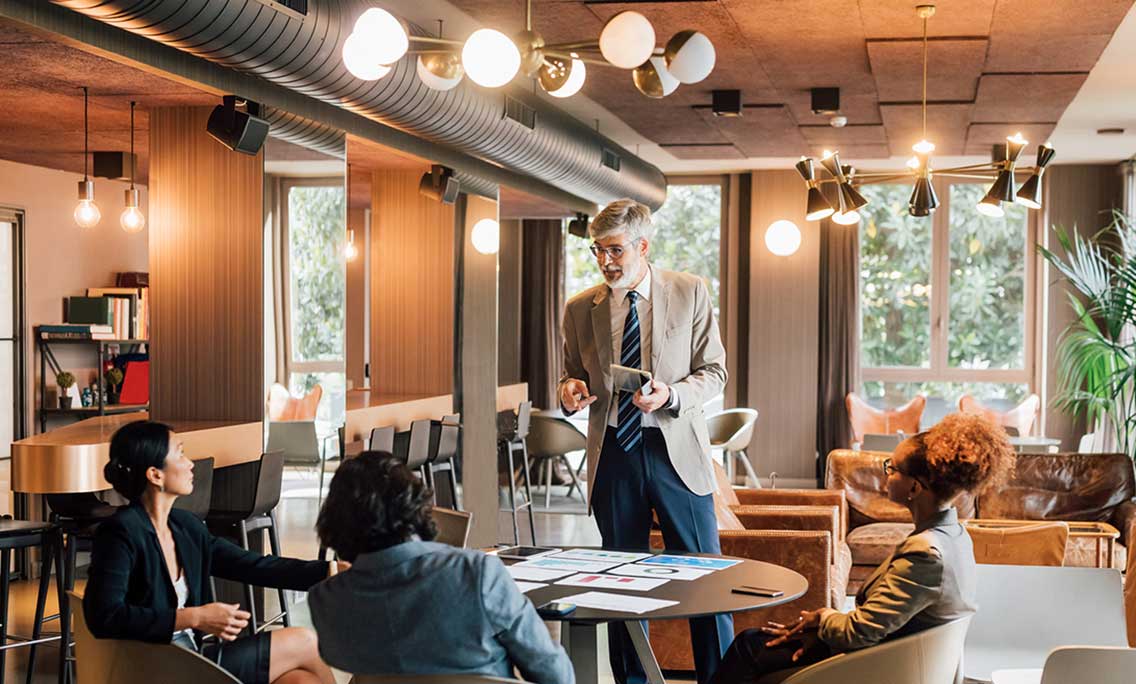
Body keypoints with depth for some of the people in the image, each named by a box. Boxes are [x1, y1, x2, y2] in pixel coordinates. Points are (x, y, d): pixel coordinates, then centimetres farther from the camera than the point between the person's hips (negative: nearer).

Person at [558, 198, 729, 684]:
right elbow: (572, 373, 16)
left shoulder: (690, 293, 0)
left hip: (676, 449, -2)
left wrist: (670, 395, -17)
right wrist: (570, 390, -8)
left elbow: (713, 371, 2)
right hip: (613, 455, 2)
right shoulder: (580, 309, 5)